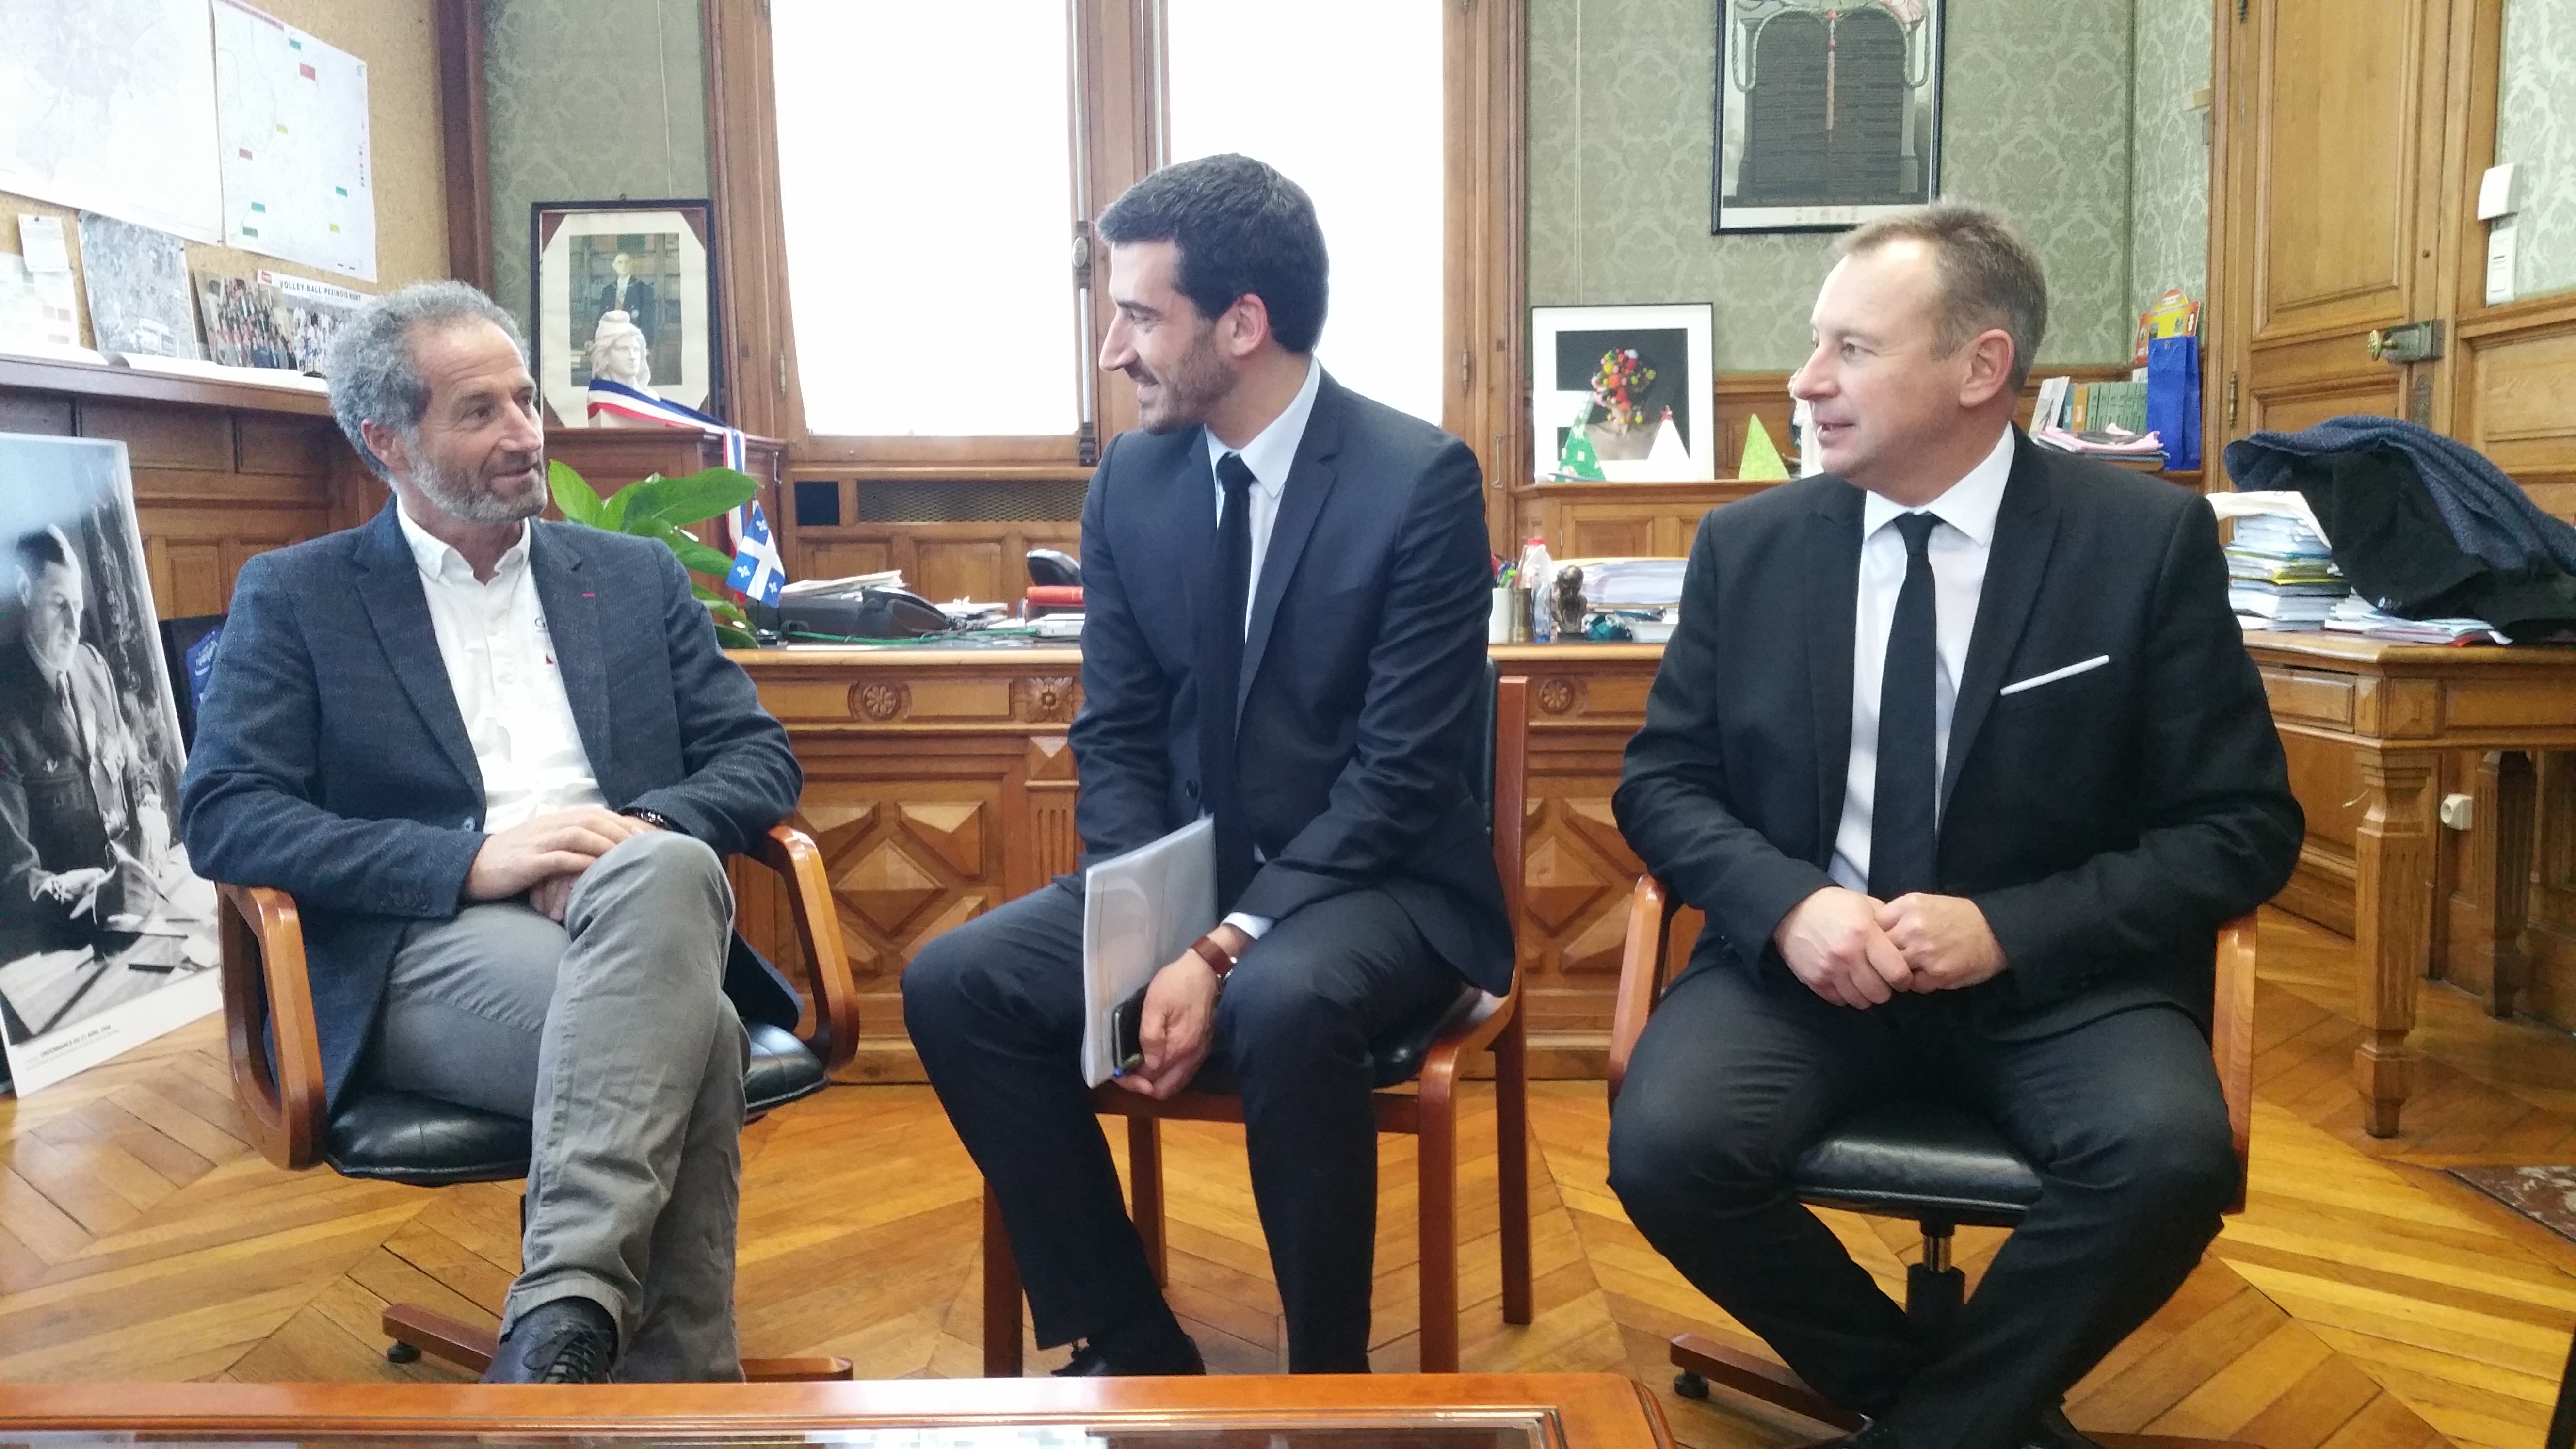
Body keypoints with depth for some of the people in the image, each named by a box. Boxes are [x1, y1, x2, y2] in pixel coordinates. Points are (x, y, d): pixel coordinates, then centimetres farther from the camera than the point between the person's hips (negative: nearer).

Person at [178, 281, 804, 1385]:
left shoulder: (634, 576, 19)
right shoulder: (296, 596, 12)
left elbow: (760, 760, 13)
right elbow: (223, 817, -1)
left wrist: (644, 829, -11)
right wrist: (471, 859, -16)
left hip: (637, 918, 3)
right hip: (434, 945, -3)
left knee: (663, 868, -37)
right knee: (691, 1031, -35)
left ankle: (562, 1326, -37)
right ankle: (679, 1371, -24)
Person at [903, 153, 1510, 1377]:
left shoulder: (1420, 479, -15)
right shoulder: (1131, 479, 2)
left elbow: (1401, 773, -18)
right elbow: (1116, 738, 4)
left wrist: (1226, 950, -25)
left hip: (1374, 885, -5)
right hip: (1184, 875, 6)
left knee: (1281, 1005, -37)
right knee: (952, 986, -14)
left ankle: (1328, 1379, -11)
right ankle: (1130, 1342, 0)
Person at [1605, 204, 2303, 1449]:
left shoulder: (2148, 541, -4)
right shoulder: (1747, 545, 2)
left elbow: (2242, 827, -4)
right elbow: (1661, 780, 6)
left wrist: (2008, 929, -18)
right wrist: (1787, 903, -16)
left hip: (2054, 973, -1)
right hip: (1802, 957, 2)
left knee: (2170, 1155, -31)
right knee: (1666, 1146, -25)